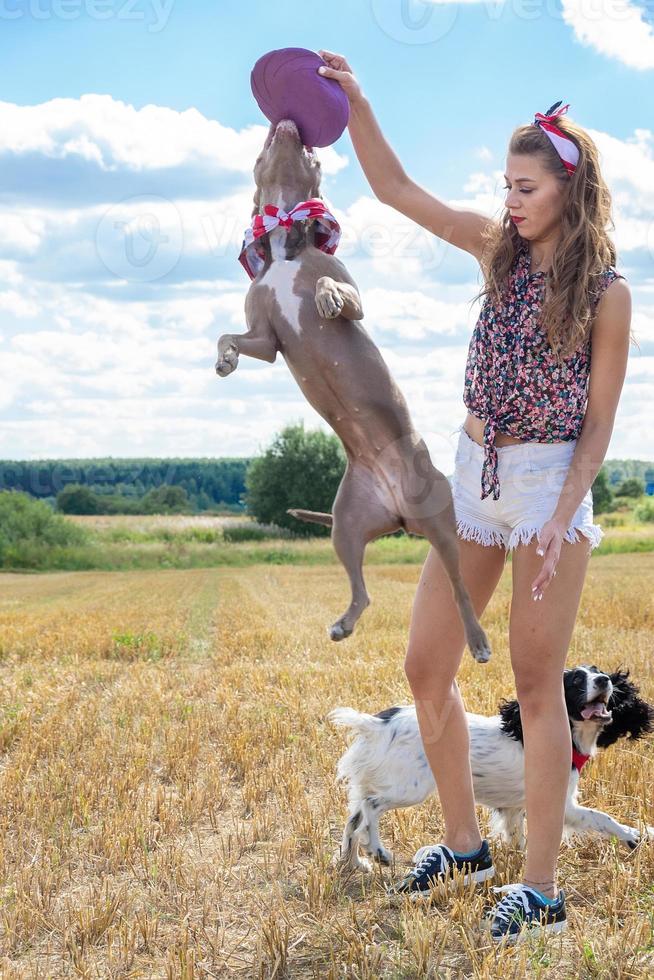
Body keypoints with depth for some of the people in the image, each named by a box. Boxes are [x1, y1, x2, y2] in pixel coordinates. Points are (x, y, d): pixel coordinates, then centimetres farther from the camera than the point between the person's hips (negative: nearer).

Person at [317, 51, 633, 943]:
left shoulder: (606, 294, -8)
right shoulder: (499, 251, 4)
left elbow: (598, 425, -7)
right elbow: (395, 188, 4)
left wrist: (561, 518, -18)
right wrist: (353, 101, -6)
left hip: (549, 482, -6)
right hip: (474, 476, 6)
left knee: (536, 682, -3)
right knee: (426, 669, 7)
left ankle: (541, 887, 5)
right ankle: (462, 844, 24)